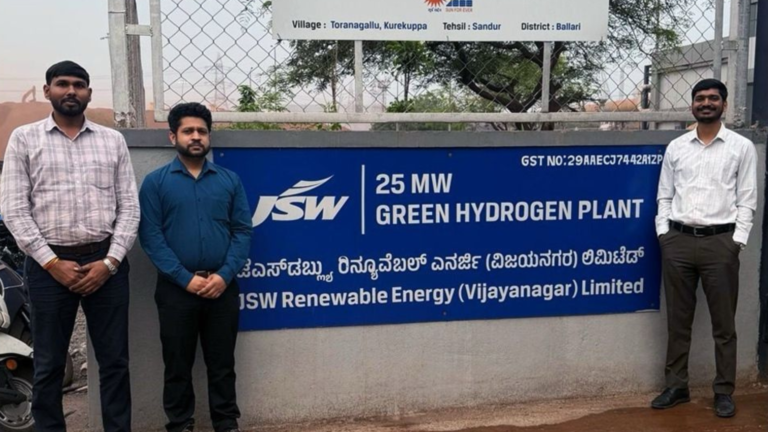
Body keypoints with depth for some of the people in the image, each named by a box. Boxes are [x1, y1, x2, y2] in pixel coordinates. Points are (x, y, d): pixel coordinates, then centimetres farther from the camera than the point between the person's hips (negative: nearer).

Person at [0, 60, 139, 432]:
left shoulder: (113, 140, 8)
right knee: (49, 363, 9)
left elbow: (129, 206, 4)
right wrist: (52, 263, -9)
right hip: (49, 265, -1)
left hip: (105, 262, 1)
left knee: (114, 360, 7)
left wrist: (110, 261, -7)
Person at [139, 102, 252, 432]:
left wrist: (224, 275, -11)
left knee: (222, 363, 10)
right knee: (178, 364, 9)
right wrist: (185, 278, -14)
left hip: (222, 287, 1)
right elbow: (150, 236, -6)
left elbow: (243, 231, 2)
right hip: (176, 288, -1)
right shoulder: (155, 182, 1)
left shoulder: (230, 180, 7)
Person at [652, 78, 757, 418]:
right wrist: (663, 234, 1)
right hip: (678, 240, 2)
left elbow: (747, 200, 0)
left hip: (720, 241, -2)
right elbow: (664, 196, 11)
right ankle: (676, 386, 20)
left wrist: (736, 241, -7)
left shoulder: (742, 147, 3)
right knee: (678, 319, 9)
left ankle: (724, 391, 18)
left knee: (723, 322, 5)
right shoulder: (676, 147, 10)